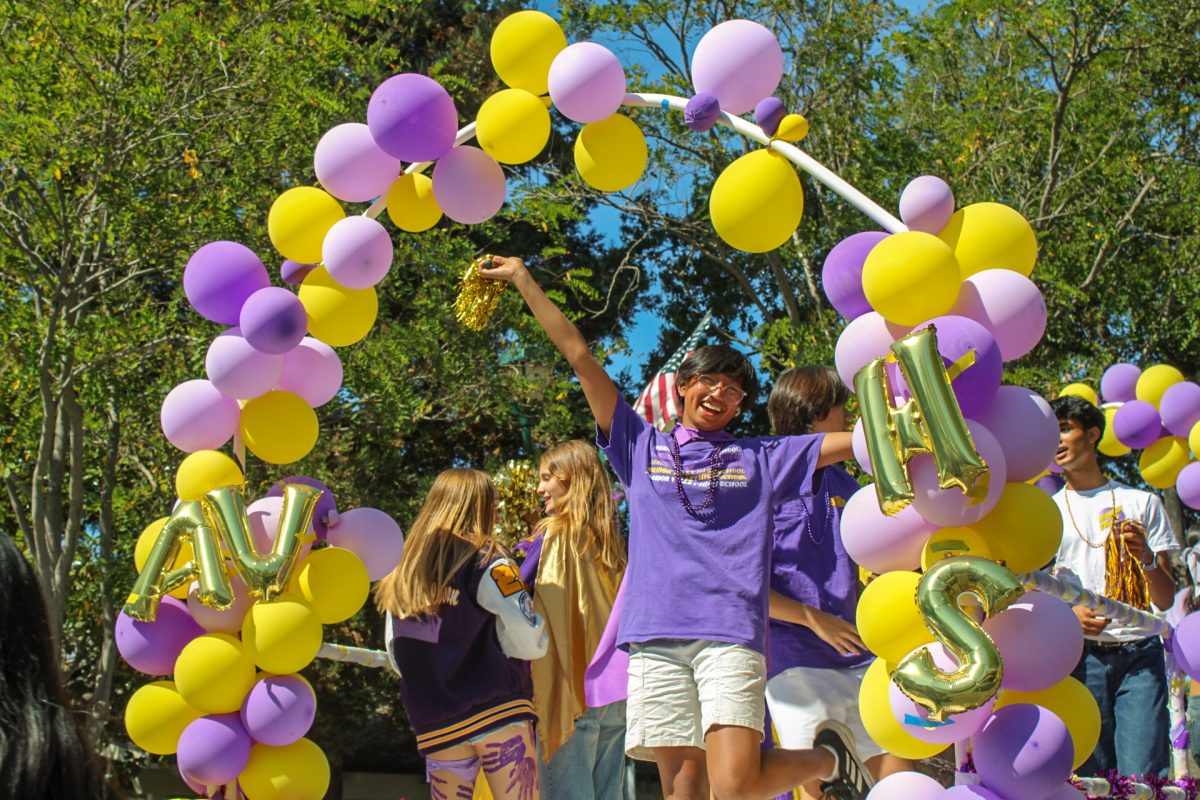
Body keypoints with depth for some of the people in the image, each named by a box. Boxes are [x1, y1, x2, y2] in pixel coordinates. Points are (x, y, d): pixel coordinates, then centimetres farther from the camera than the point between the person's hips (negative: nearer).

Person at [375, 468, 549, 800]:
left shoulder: (402, 576, 10)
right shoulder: (486, 565, -5)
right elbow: (532, 642, -10)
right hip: (498, 711, -5)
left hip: (434, 724, 5)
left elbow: (396, 657, 15)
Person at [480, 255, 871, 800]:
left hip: (730, 632, -1)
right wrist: (524, 282, 17)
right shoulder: (643, 447, 19)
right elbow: (580, 358, 17)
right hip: (657, 636, 2)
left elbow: (851, 440, 14)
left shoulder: (759, 459, 19)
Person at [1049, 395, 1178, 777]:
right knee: (1088, 776, -2)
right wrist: (1066, 613, -9)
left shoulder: (1141, 502, 12)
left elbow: (1166, 600, 10)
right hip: (1080, 656, 1)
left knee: (1142, 777, -11)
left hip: (1140, 655, 0)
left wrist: (1146, 557, -9)